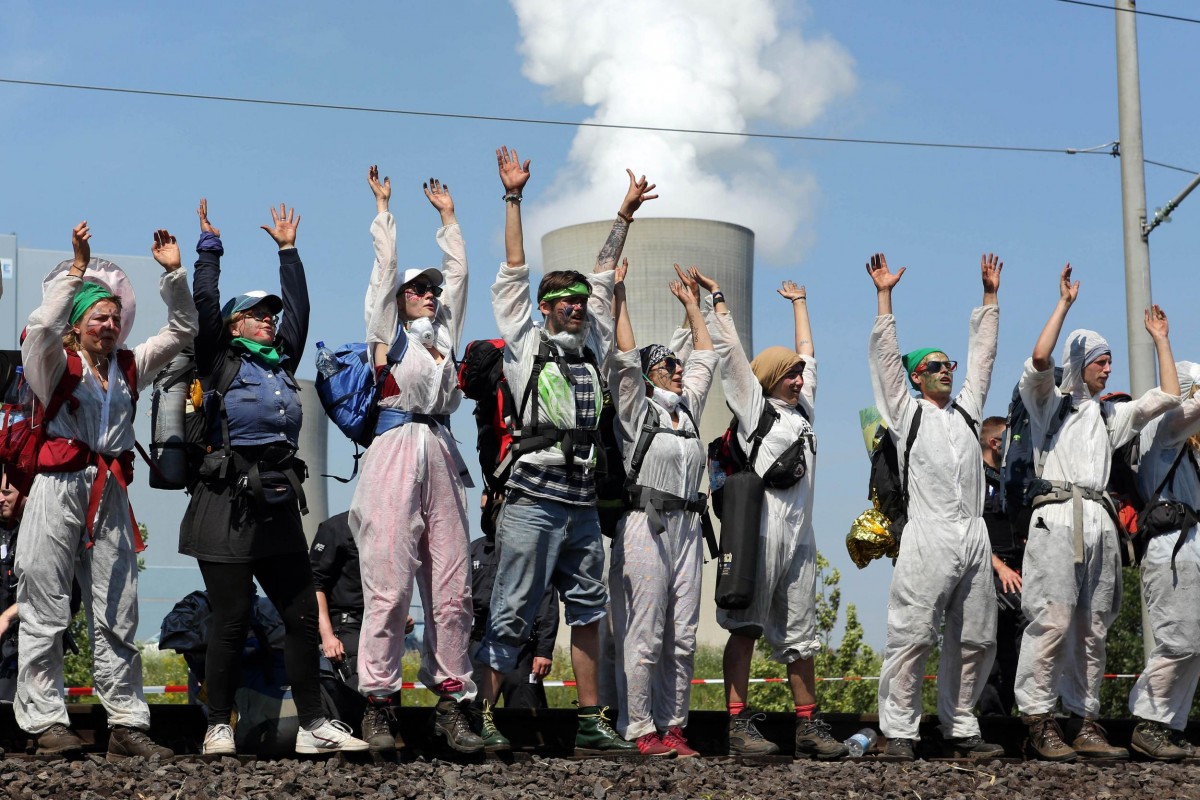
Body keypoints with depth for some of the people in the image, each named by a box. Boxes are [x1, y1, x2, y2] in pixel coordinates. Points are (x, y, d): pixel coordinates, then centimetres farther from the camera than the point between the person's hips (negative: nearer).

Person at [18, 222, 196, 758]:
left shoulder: (129, 367, 16)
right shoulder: (57, 365, 3)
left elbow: (182, 330, 16)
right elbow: (43, 326, -18)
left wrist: (173, 274, 4)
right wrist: (77, 269, -21)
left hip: (110, 493, 5)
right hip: (60, 487, -5)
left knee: (118, 615, 4)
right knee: (47, 611, -4)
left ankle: (127, 724, 5)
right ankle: (46, 723, -2)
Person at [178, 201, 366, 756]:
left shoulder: (282, 361, 17)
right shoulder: (219, 361, 2)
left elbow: (298, 307, 22)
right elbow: (205, 305, -5)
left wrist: (288, 250, 26)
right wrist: (210, 246, 1)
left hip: (277, 506, 6)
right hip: (227, 505, -6)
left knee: (303, 615, 4)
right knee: (231, 620, -4)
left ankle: (313, 725, 9)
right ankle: (218, 728, 5)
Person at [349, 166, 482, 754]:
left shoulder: (444, 330, 23)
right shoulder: (388, 330, 10)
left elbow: (458, 270, 29)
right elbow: (385, 265, 9)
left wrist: (447, 214, 36)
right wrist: (384, 205, 18)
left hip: (440, 455, 5)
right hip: (396, 451, -5)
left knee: (452, 587, 0)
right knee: (389, 585, -8)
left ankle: (451, 703, 2)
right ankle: (377, 704, -5)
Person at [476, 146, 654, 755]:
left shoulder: (592, 345, 17)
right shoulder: (525, 343, 4)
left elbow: (604, 277, 21)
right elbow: (514, 272, 0)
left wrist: (625, 214, 21)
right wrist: (512, 199, -2)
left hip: (583, 503, 7)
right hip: (534, 499, -6)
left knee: (588, 613, 8)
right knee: (512, 614, -6)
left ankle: (590, 723, 12)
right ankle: (483, 716, -3)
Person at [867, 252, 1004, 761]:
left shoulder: (966, 409, 22)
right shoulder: (906, 413, 10)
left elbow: (981, 355, 25)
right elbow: (885, 357, 4)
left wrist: (989, 297, 25)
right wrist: (884, 297, 0)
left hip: (974, 538, 5)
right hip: (928, 538, -5)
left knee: (973, 641, 5)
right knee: (913, 638, -8)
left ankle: (959, 731, 12)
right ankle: (900, 732, -6)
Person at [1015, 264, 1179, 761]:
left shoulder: (1110, 417, 27)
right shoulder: (1048, 402, 11)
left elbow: (1168, 397, 23)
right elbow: (1039, 360, -9)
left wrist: (1160, 340, 26)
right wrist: (1064, 304, -3)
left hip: (1100, 523, 6)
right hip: (1058, 518, -6)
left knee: (1091, 629, 4)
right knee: (1052, 622, -14)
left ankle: (1086, 724, 5)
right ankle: (1039, 724, -15)